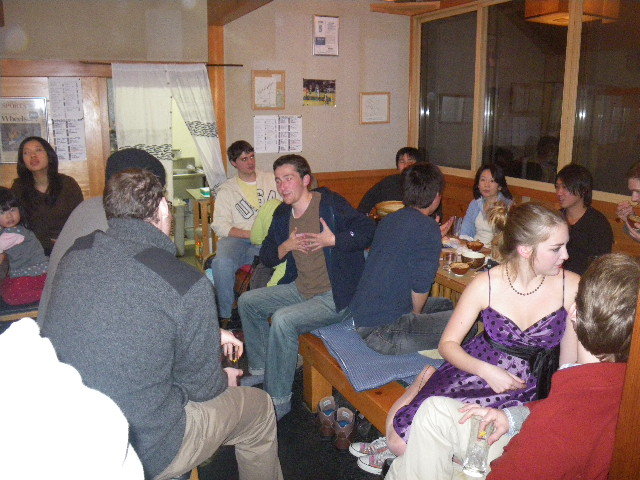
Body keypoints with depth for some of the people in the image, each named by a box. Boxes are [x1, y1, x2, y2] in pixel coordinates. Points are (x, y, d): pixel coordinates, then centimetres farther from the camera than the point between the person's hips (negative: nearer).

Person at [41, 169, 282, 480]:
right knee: (259, 408, 17)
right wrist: (224, 379, 13)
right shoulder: (188, 285, -25)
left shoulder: (76, 253, -6)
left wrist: (210, 334, 16)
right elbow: (202, 386, -12)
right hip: (143, 454, -6)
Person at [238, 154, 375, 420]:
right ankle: (260, 370, 22)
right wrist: (287, 245, -9)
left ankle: (279, 400, -13)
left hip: (334, 296, -8)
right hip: (299, 288, 9)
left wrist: (333, 240, -24)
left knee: (282, 319, -29)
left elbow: (368, 229, -16)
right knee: (247, 301, 9)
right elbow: (266, 256, 11)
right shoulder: (282, 214, 9)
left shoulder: (331, 203, -12)